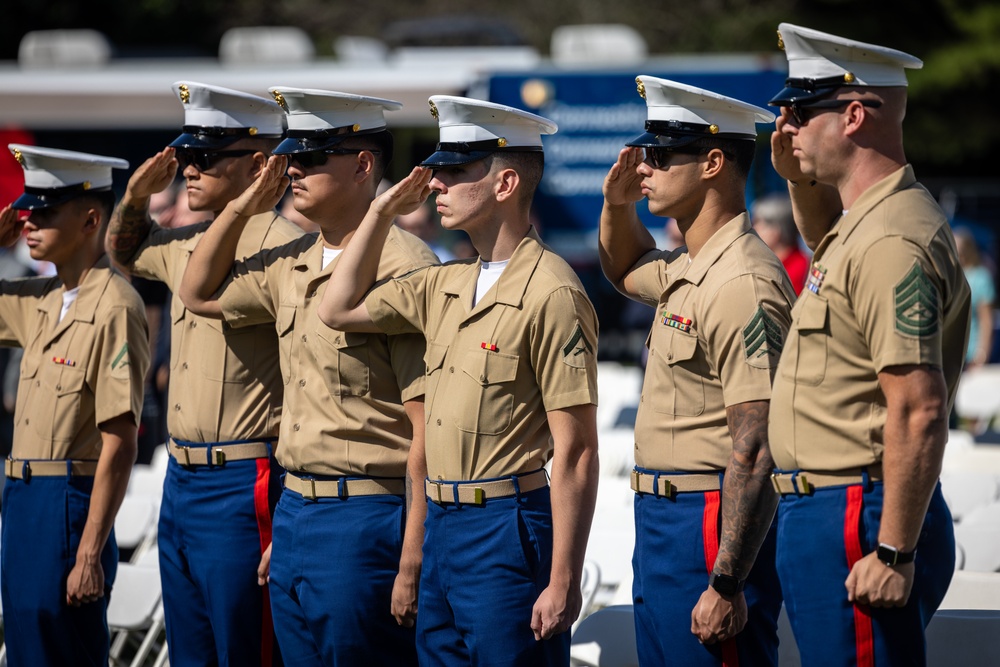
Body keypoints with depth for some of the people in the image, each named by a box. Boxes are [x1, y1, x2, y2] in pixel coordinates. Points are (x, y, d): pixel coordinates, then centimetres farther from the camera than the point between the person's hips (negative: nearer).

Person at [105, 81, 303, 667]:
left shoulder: (283, 250, -15)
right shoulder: (186, 245, 12)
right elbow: (123, 251, 37)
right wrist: (137, 194, 15)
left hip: (244, 487, -9)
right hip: (181, 481, 9)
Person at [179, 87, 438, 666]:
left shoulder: (403, 267, -15)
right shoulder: (291, 265, 11)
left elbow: (430, 431, -17)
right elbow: (200, 293, 30)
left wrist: (412, 563, -20)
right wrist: (244, 207, 14)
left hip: (365, 520, -8)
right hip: (294, 515, 8)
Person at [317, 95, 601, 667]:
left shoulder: (551, 293, -14)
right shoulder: (445, 286, 11)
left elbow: (576, 453, -17)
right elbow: (340, 310, 26)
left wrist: (563, 583, -19)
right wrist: (382, 214, 13)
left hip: (507, 532, -8)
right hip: (441, 528, 8)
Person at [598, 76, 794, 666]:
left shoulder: (742, 284, -19)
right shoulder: (686, 270, 12)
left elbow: (754, 453, -24)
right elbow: (626, 272, 38)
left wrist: (727, 585, -27)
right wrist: (618, 204, 15)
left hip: (712, 530, -10)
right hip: (661, 526, 10)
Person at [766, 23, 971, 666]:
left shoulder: (893, 241, -19)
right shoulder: (863, 221, 13)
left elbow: (919, 413, -25)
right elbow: (826, 243, 41)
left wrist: (895, 553, -25)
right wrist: (800, 181, 20)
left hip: (858, 521, -11)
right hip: (820, 510, 11)